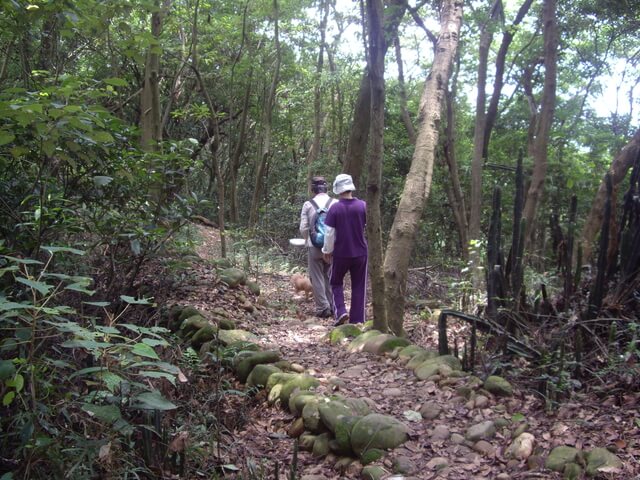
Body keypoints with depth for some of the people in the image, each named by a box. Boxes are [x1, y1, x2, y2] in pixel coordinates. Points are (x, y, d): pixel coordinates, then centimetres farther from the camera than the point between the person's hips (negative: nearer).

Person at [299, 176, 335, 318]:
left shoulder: (308, 205, -4)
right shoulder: (335, 203, -3)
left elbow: (303, 228, -3)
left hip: (314, 246, -2)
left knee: (317, 278, 6)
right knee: (329, 276, 14)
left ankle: (323, 308, 4)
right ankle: (332, 306, 16)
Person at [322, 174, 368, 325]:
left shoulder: (335, 208, -11)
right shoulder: (363, 206, -7)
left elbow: (329, 233, -8)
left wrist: (327, 251, 5)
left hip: (341, 253, -1)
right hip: (360, 252, 1)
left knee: (336, 283, 18)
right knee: (359, 287, 11)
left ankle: (341, 312, 0)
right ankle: (357, 320, 13)